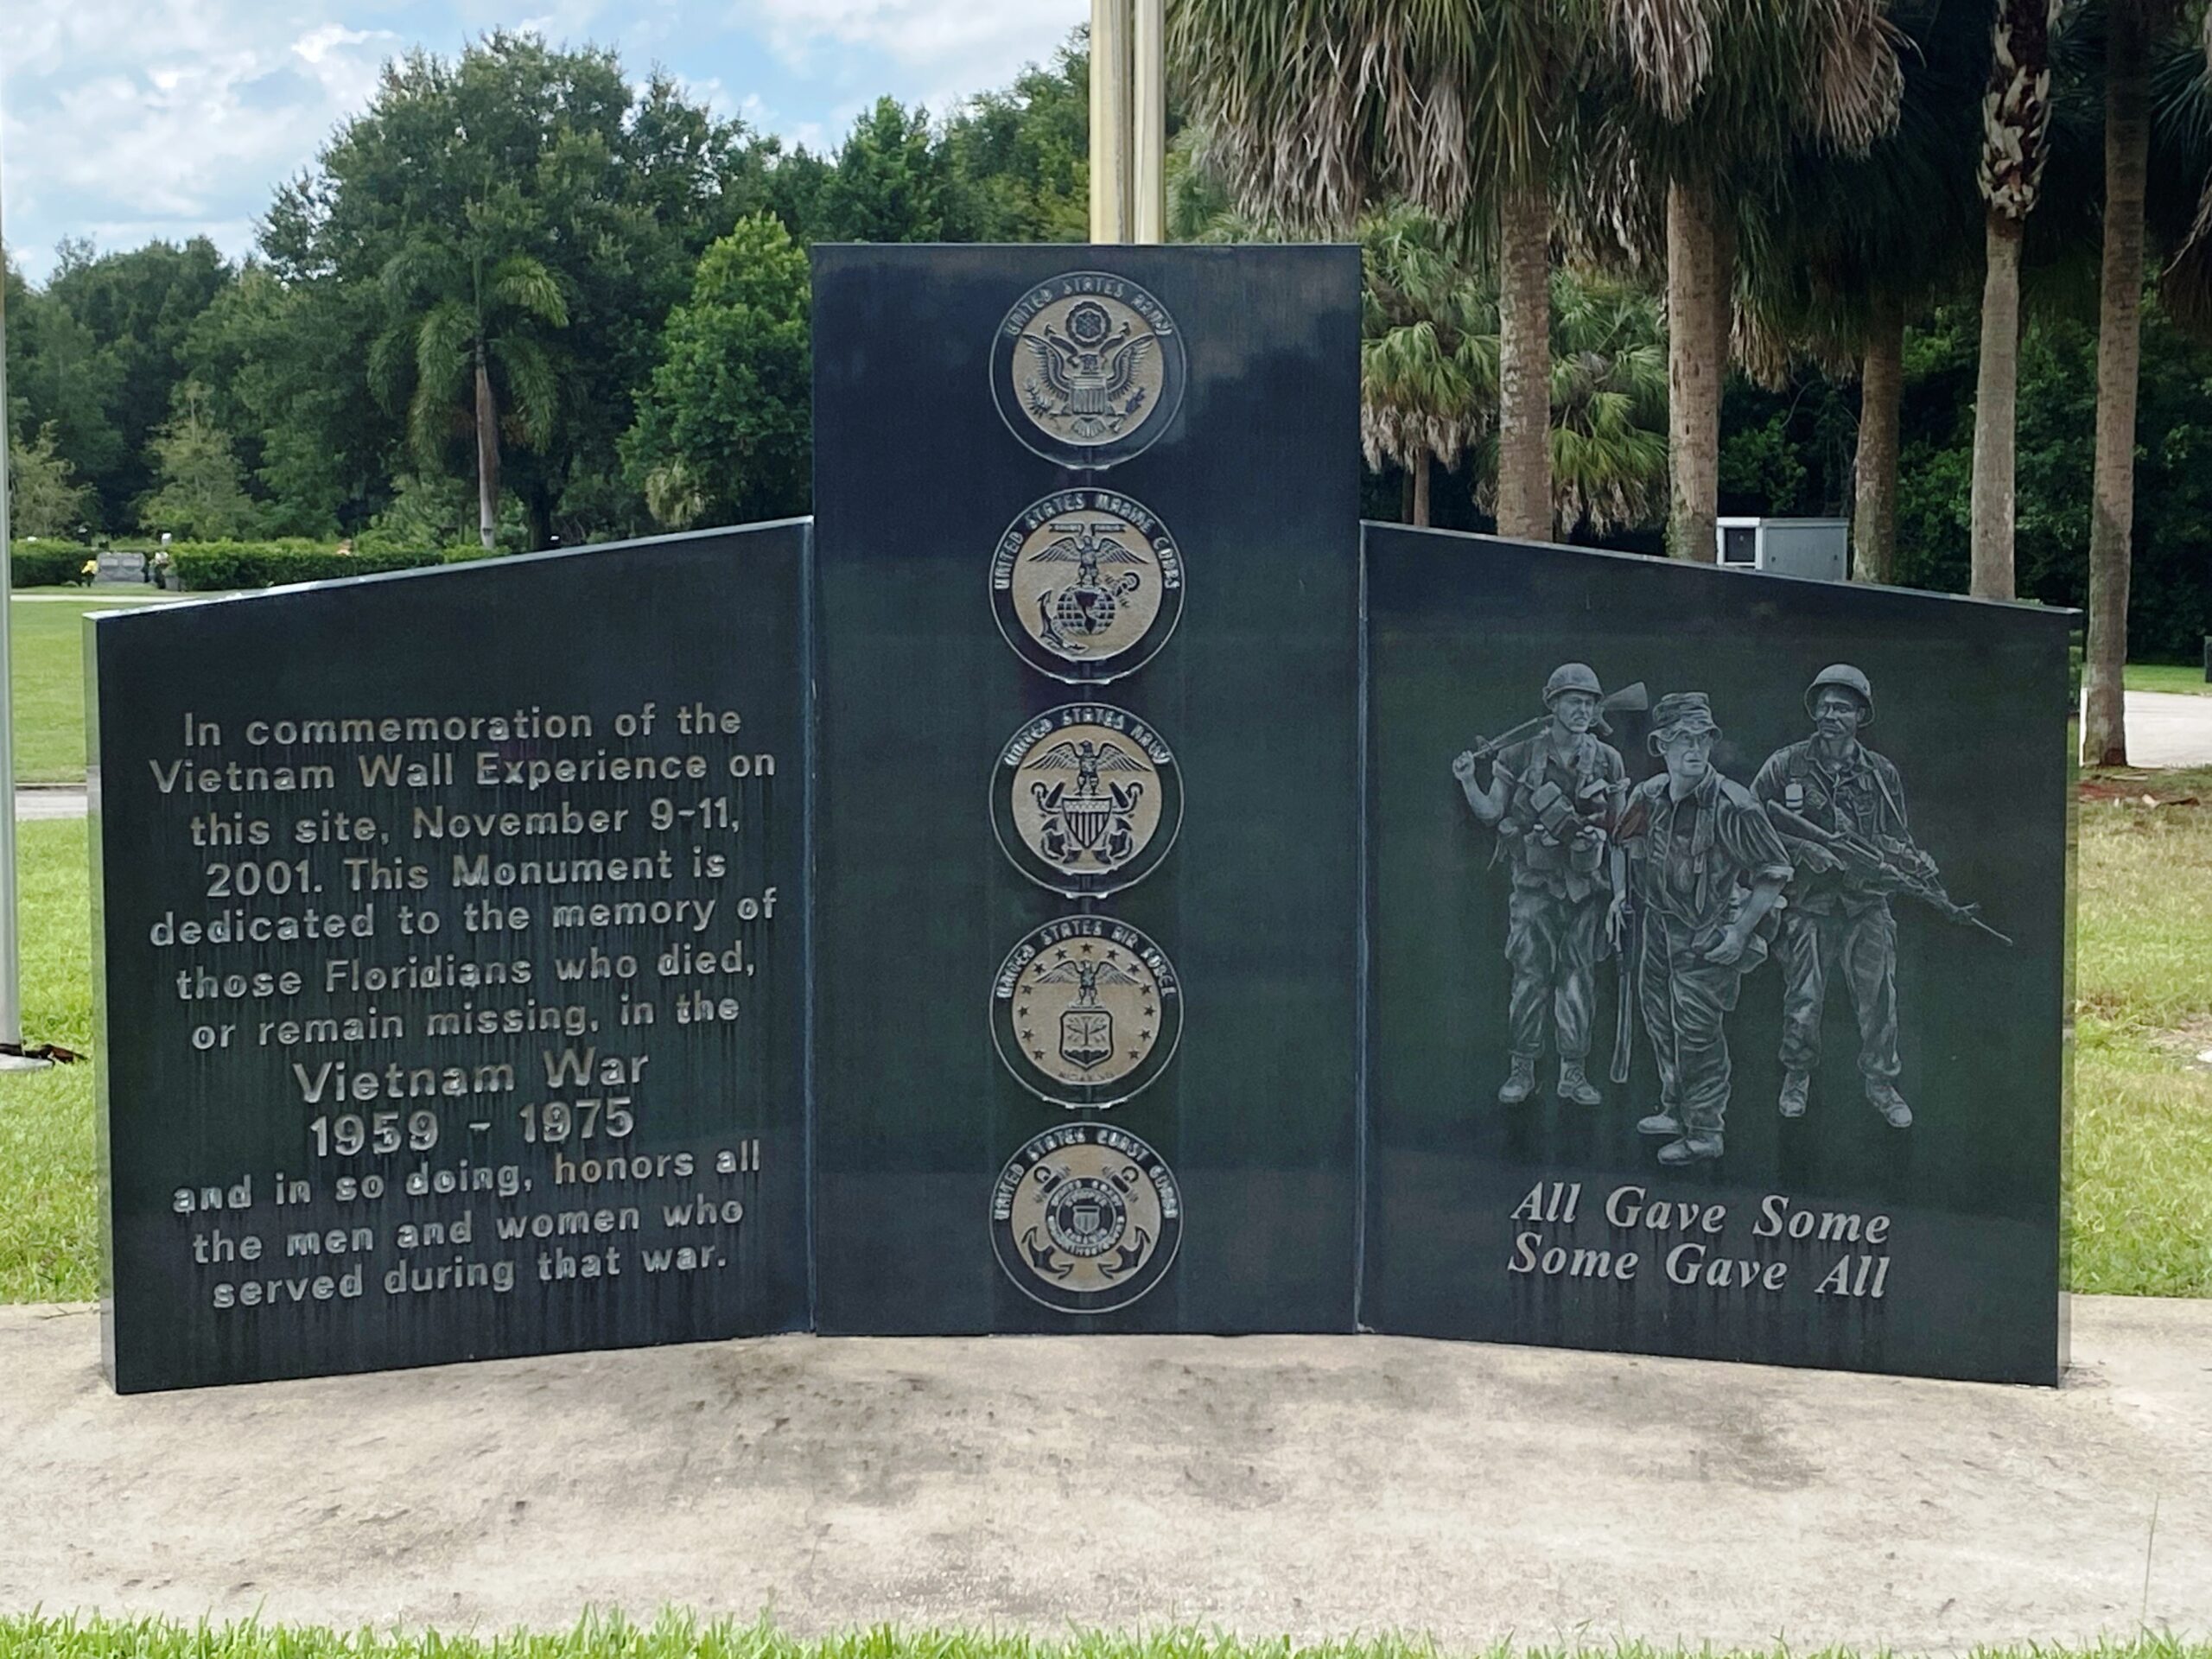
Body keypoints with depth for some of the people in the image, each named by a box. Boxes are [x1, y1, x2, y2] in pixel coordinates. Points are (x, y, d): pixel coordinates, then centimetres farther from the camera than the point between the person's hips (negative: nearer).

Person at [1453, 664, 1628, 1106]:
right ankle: (1522, 1068, 6)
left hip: (1587, 886, 2)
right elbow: (1492, 813, 4)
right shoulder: (1520, 758, -1)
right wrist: (1468, 783, -13)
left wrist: (1622, 887, 5)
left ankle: (1573, 1072, 11)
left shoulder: (1607, 761, 4)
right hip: (1537, 884, -2)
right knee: (1530, 975, -3)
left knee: (1579, 978, 4)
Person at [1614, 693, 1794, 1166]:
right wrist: (1626, 893, 8)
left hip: (1707, 939, -7)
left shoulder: (1732, 806, -20)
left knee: (1697, 1034, -6)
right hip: (1657, 926, 7)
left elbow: (1775, 871, -14)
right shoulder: (1647, 797, -1)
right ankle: (1676, 1109, 37)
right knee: (1662, 1024, 18)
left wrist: (1740, 933, -16)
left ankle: (1705, 1131, 8)